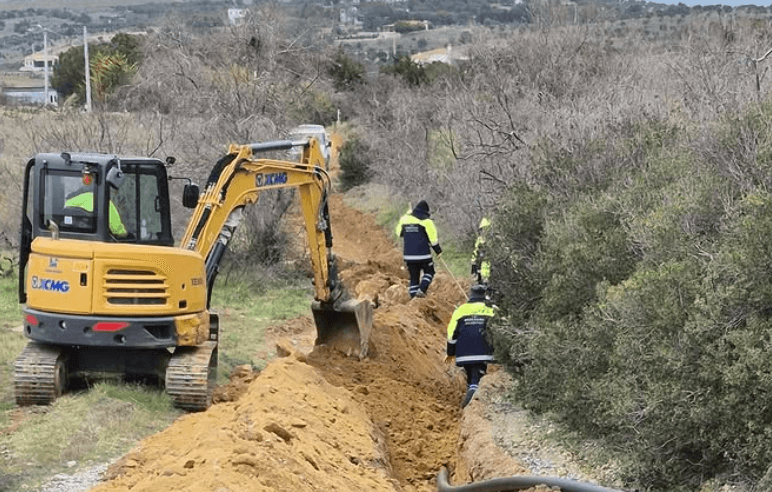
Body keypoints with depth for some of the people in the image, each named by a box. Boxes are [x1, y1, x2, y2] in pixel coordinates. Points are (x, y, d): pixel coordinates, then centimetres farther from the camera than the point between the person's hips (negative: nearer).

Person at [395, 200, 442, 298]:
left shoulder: (405, 219, 6)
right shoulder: (426, 220, -7)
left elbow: (399, 233, 21)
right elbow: (432, 237, -6)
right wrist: (438, 250, 5)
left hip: (408, 254, 4)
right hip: (423, 253, -4)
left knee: (413, 276, 12)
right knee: (429, 272, 12)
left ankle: (413, 296, 5)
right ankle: (421, 290, -10)